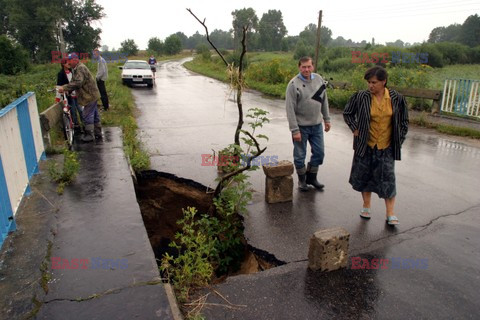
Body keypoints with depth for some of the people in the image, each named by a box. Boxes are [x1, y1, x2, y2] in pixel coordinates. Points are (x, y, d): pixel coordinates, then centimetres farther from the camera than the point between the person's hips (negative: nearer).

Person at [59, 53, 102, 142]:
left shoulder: (80, 68, -18)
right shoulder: (77, 68, 16)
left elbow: (77, 82, -31)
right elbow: (74, 82, 13)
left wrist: (64, 88, -28)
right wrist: (65, 89, -2)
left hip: (90, 96, -11)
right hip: (92, 95, 11)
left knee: (87, 116, -7)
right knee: (94, 114, 15)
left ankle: (89, 135, 0)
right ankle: (98, 133, 24)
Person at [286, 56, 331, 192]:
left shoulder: (319, 79, 2)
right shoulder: (293, 84, -14)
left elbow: (324, 101, 12)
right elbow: (290, 109, -16)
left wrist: (327, 119, 11)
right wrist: (295, 130, -18)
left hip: (317, 125, 5)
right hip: (301, 126, -5)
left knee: (319, 153, 11)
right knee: (300, 155, 7)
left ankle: (311, 177, 31)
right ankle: (302, 180, 28)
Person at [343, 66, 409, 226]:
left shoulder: (396, 98, -4)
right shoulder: (361, 97, -9)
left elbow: (404, 121, 7)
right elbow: (347, 113, 5)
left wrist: (398, 141, 2)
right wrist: (355, 130, -4)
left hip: (386, 147, 0)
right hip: (365, 146, 0)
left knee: (387, 178, 0)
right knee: (364, 175, 10)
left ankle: (390, 213, 11)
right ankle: (366, 206, 30)